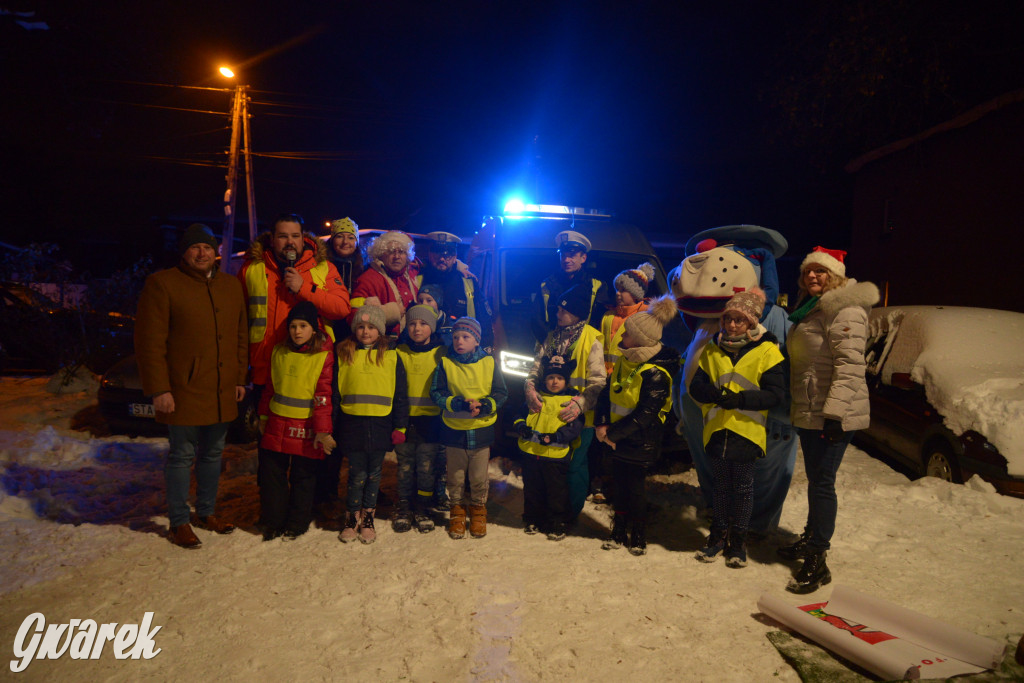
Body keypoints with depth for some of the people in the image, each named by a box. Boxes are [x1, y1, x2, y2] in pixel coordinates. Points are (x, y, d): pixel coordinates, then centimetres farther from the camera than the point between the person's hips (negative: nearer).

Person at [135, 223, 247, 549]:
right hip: (183, 391, -5)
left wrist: (240, 378, 12)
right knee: (182, 456, 4)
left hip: (222, 392, 5)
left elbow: (240, 337, 17)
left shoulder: (231, 286, 12)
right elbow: (149, 342, -10)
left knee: (213, 454, 16)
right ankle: (179, 522, 18)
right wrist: (159, 389, -14)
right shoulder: (162, 284, -6)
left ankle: (206, 513, 31)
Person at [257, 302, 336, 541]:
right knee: (272, 473, 9)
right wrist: (264, 416, 18)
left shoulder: (324, 355, -8)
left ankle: (297, 524, 22)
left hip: (306, 427, -4)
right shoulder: (280, 352, 8)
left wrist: (322, 430, -14)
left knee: (303, 477, 7)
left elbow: (323, 395, -11)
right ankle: (273, 521, 24)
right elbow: (270, 386, 17)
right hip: (277, 424, 5)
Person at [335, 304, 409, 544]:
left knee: (374, 474, 11)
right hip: (352, 424, 0)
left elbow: (400, 396, 5)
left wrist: (400, 426, 0)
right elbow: (334, 392, 9)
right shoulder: (344, 355, 5)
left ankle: (368, 518, 26)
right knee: (357, 474, 5)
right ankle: (352, 517, 22)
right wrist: (330, 426, 6)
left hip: (380, 425, 0)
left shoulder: (391, 357, 3)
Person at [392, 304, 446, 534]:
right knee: (405, 465, 8)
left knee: (426, 467, 3)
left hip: (431, 420, -1)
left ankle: (423, 508, 18)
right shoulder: (400, 353, 6)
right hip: (404, 419, 1)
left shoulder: (441, 354, 3)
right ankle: (404, 506, 21)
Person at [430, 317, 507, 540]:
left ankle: (478, 510, 31)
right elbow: (436, 393, -7)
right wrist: (459, 404, -22)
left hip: (482, 429, 0)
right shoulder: (445, 364, -3)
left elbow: (501, 394, -1)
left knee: (479, 477, 9)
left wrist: (484, 405, -19)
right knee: (455, 476, 12)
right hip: (454, 430, 0)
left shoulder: (489, 363, -1)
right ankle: (457, 510, 32)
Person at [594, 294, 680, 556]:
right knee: (619, 485, 15)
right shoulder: (625, 360, 4)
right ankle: (619, 533, 29)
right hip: (617, 438, 7)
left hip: (639, 443, -7)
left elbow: (645, 414, -23)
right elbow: (608, 391, 9)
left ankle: (638, 536, 24)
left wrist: (614, 433, -18)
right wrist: (602, 423, -4)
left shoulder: (655, 373, -22)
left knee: (634, 487, 5)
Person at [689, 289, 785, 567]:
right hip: (716, 429, 3)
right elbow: (696, 387, 3)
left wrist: (740, 399, -24)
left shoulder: (766, 350, -6)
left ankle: (738, 539, 25)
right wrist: (716, 395, -18)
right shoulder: (713, 349, 6)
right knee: (721, 485, 16)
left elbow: (775, 393, -11)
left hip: (747, 431, -3)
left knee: (743, 487, 10)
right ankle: (719, 534, 31)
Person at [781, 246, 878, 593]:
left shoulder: (845, 310, -15)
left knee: (822, 482, -8)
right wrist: (795, 407, 27)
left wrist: (835, 412, -27)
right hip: (808, 412, 10)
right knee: (815, 479, 20)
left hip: (832, 415, -10)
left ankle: (817, 561, -2)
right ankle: (811, 537, 35)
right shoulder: (810, 308, 17)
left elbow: (850, 365, -23)